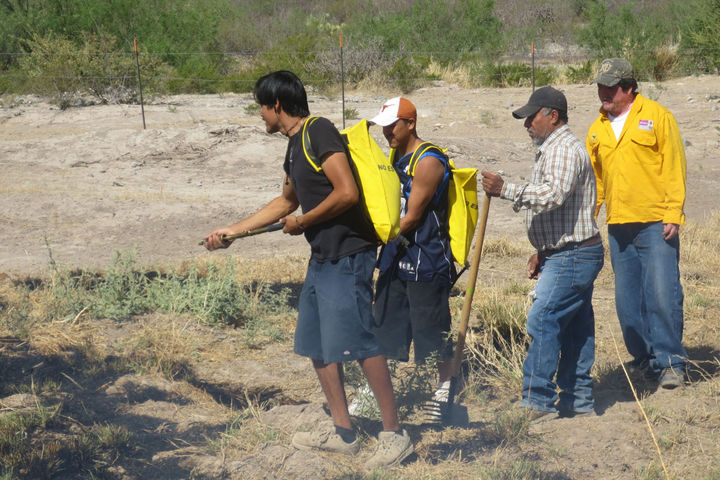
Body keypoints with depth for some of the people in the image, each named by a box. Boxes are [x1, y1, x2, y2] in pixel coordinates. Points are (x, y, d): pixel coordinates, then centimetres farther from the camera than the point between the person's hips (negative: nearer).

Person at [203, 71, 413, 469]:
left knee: (356, 341, -12)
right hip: (322, 257, 10)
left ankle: (394, 434, -5)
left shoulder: (319, 133, -13)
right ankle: (342, 431, 20)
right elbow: (286, 201, 32)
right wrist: (231, 231, 32)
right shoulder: (296, 144, 17)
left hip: (347, 255, -10)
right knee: (315, 343, 12)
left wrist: (302, 222, -9)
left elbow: (347, 193, -23)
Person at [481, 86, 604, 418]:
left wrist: (506, 190, -28)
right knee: (575, 327, 11)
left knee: (543, 320, -13)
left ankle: (538, 400, -12)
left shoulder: (565, 150, -14)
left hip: (572, 257, -11)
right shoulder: (551, 150, 21)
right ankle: (578, 400, 15)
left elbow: (553, 194, -30)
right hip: (565, 256, 11)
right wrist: (542, 252, 24)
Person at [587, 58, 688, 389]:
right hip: (618, 227, 5)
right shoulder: (598, 129, 15)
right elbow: (593, 178, 20)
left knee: (662, 294, -11)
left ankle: (670, 362, -5)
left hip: (656, 225, -5)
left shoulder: (656, 116, 0)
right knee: (627, 301, 6)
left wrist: (673, 213, -10)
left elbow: (674, 166, -3)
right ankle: (644, 360, 17)